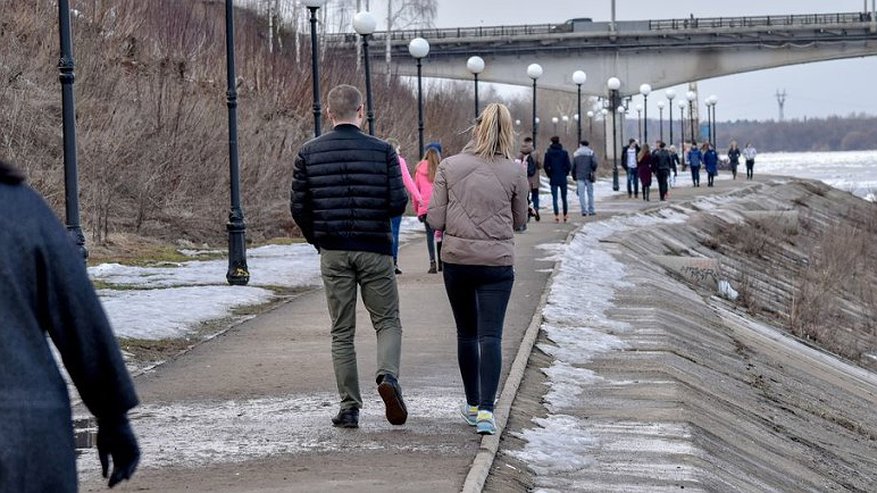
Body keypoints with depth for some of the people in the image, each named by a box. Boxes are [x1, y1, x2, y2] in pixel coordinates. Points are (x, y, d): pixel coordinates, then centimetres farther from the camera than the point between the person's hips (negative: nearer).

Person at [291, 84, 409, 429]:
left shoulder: (309, 153, 0)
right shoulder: (382, 150, -4)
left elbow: (298, 207, 0)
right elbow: (398, 203, -8)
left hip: (333, 254, 1)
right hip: (375, 250, -1)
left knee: (342, 332, 9)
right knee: (387, 321, 10)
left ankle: (349, 407, 5)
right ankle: (388, 376, -17)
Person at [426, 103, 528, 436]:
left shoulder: (449, 167, -4)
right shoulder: (514, 172, -5)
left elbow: (435, 219, -4)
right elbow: (519, 220, 6)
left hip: (456, 259, 1)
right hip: (497, 262, -1)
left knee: (466, 334, 16)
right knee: (490, 336, -2)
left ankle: (473, 405, 26)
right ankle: (485, 410, -15)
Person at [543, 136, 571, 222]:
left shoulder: (548, 153, -3)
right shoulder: (564, 153, -5)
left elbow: (545, 166, -5)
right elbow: (568, 166, -6)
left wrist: (549, 175, 8)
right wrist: (565, 173, 11)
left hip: (553, 179, 0)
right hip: (563, 179, 0)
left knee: (554, 198, 0)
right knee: (564, 198, 11)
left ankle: (557, 216, -11)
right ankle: (565, 216, 15)